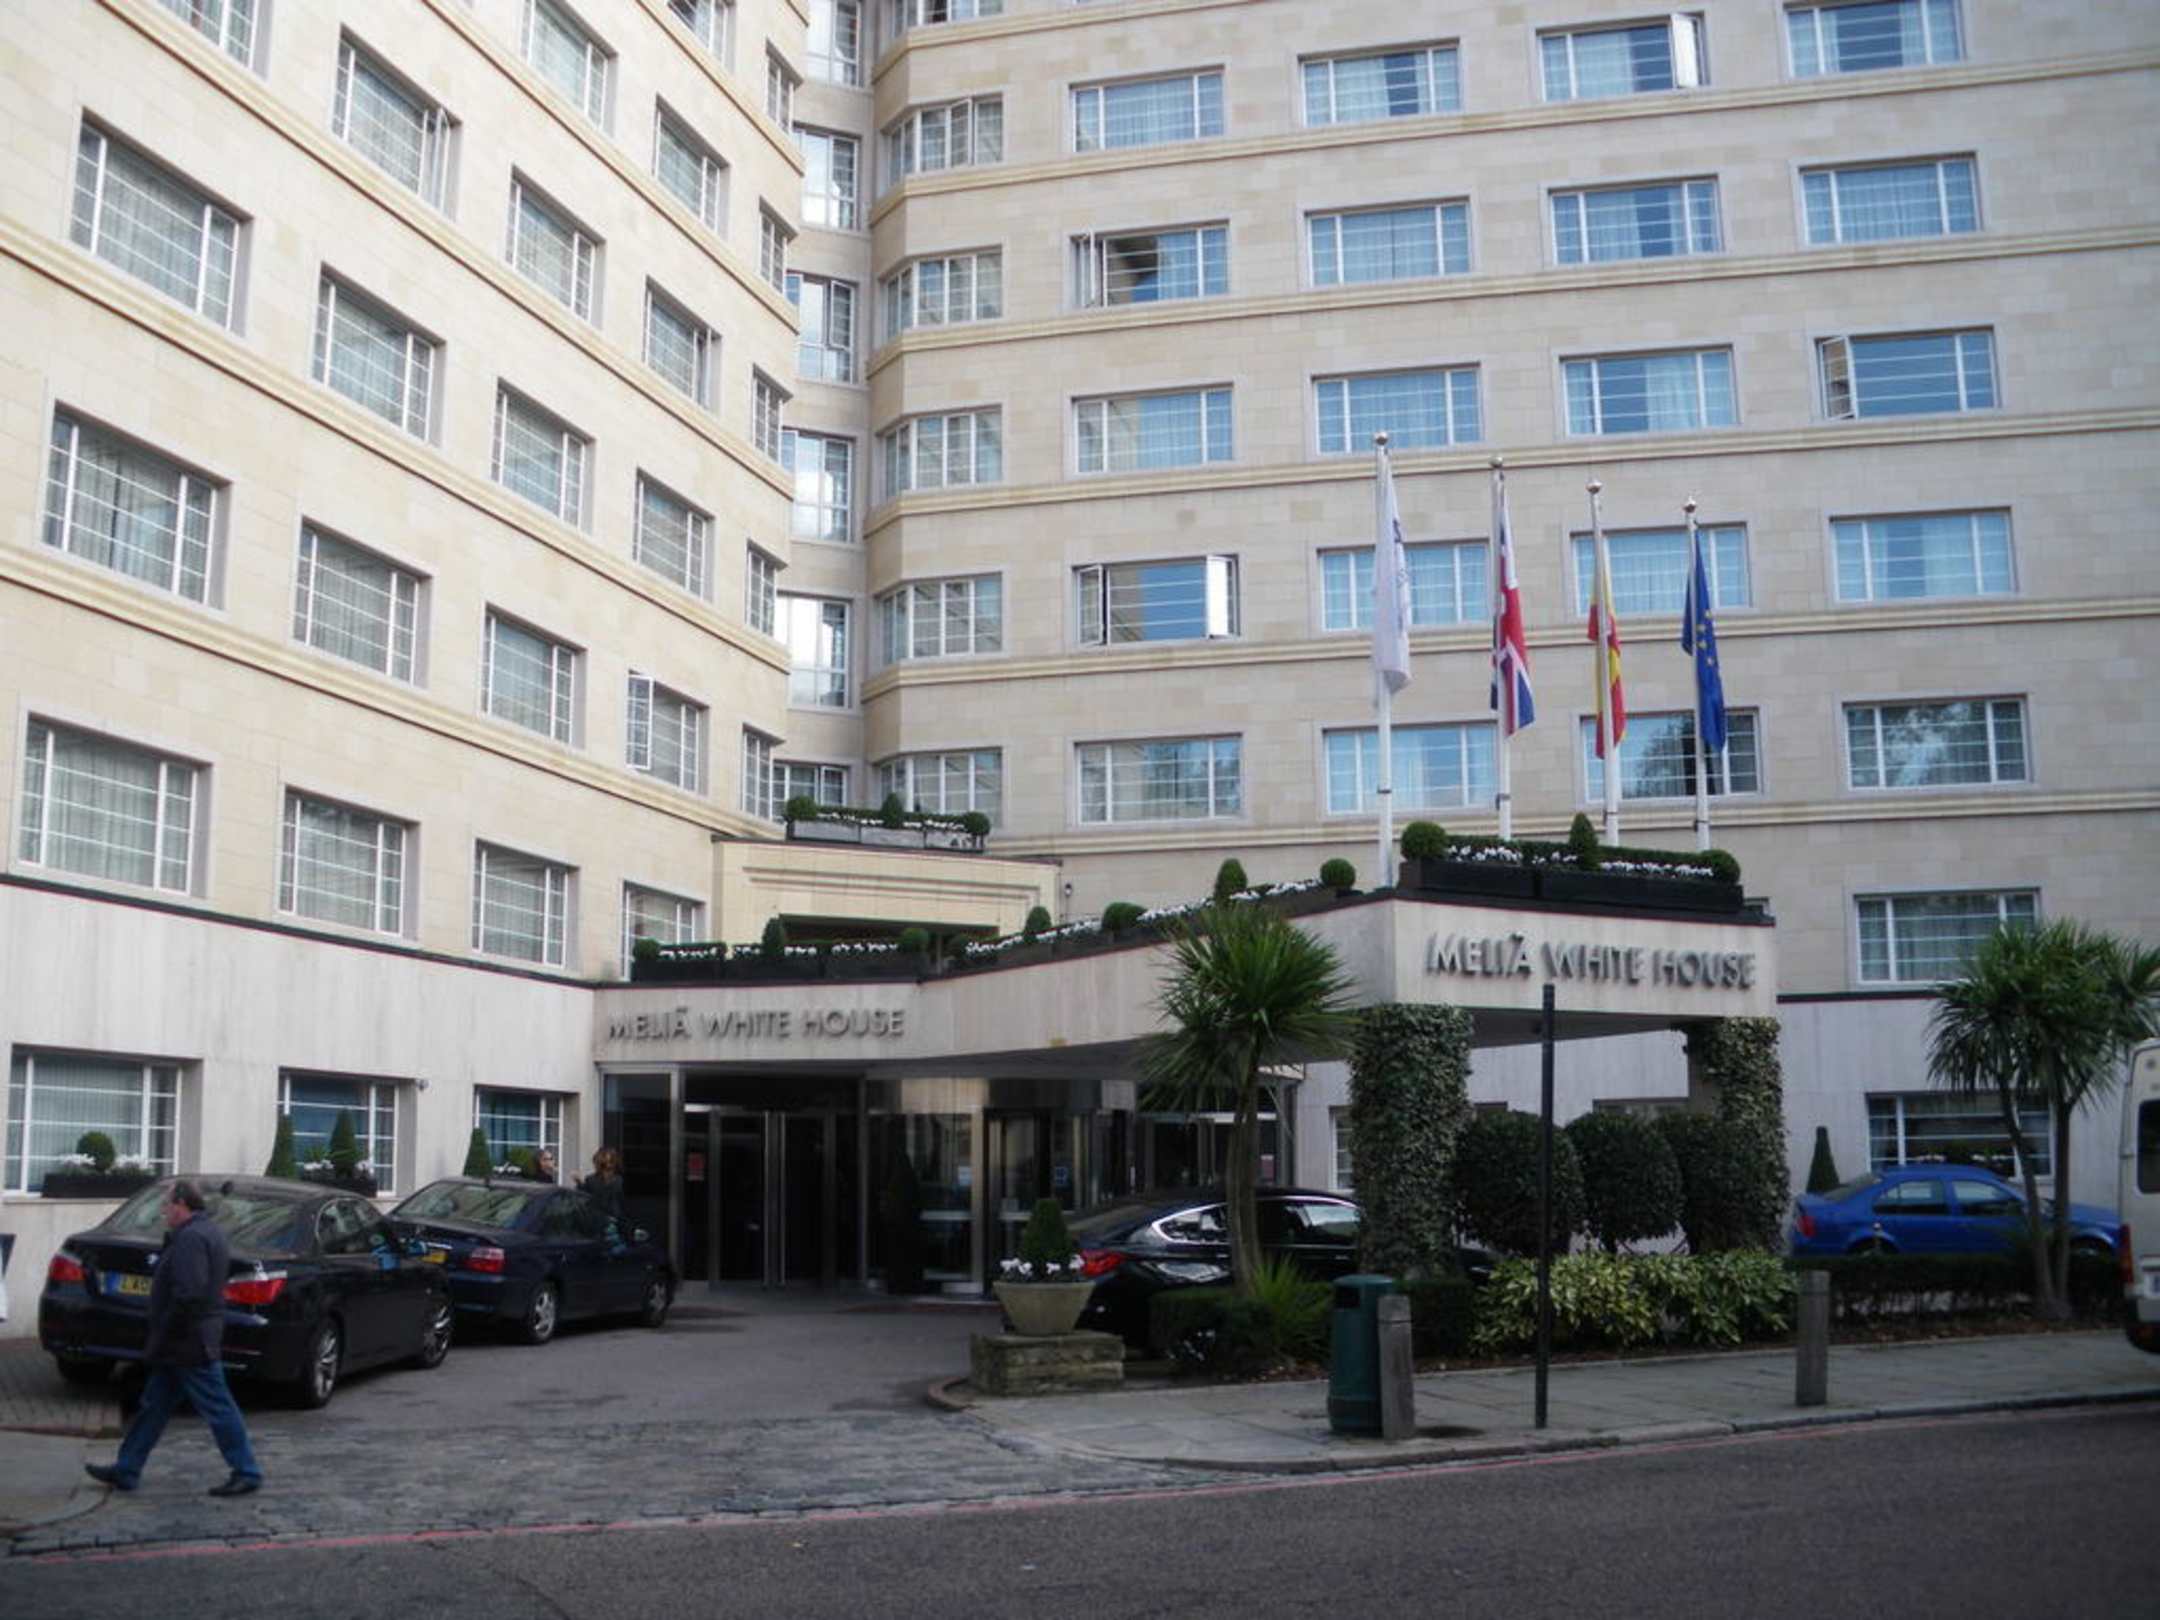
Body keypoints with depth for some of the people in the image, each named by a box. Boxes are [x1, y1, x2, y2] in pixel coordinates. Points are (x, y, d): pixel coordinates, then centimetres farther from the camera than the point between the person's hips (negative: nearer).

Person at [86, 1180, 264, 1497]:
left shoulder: (191, 1238, -19)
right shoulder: (207, 1232, 15)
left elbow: (187, 1295, -27)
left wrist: (159, 1337, -18)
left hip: (188, 1343, -11)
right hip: (186, 1345, 11)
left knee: (218, 1409, -4)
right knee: (154, 1407, 17)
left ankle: (247, 1473, 2)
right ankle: (126, 1470, 26)